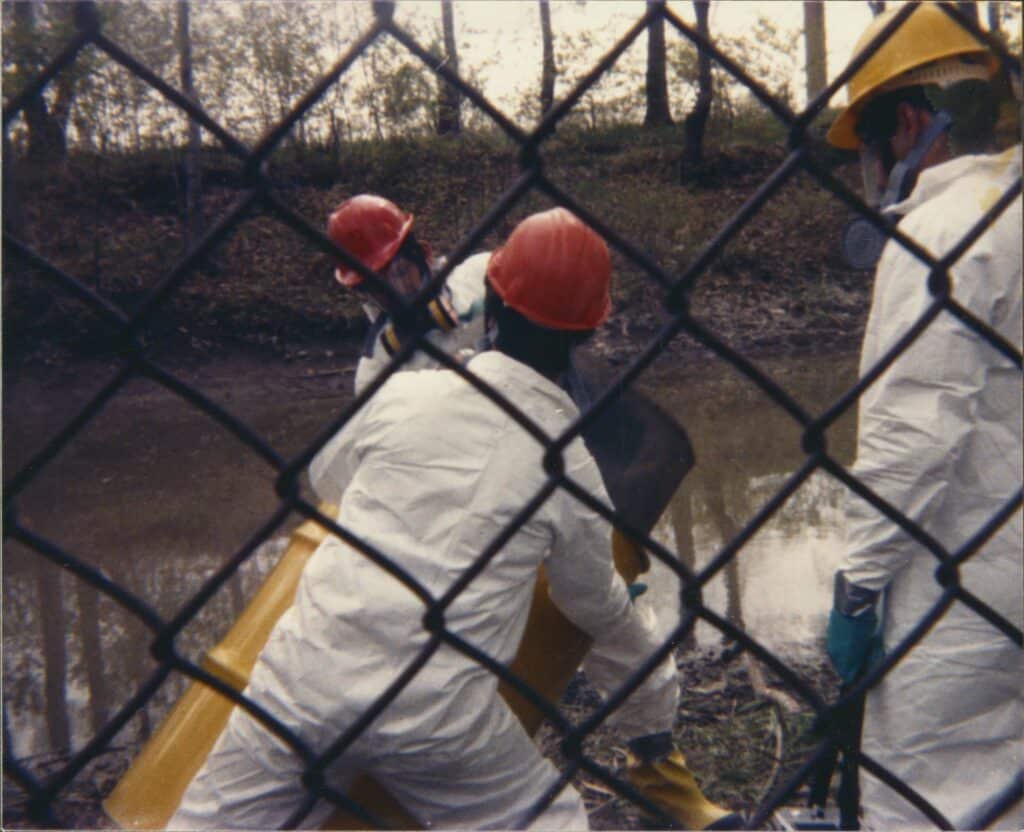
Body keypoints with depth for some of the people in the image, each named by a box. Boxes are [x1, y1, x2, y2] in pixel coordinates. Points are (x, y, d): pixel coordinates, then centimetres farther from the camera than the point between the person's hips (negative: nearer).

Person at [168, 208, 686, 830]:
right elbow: (595, 605, 14)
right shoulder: (570, 467, -1)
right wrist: (654, 694, 33)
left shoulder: (402, 393, 0)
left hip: (303, 680, 1)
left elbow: (326, 478, 20)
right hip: (438, 717, -1)